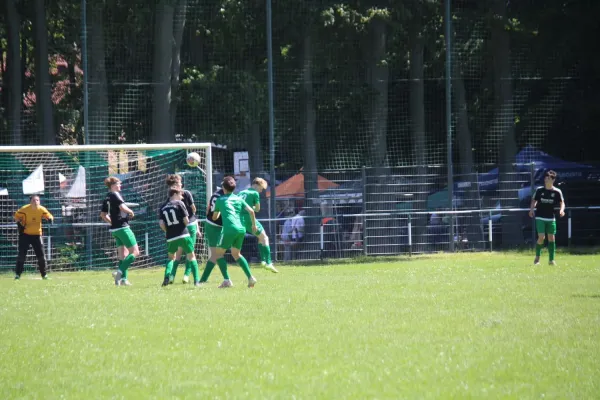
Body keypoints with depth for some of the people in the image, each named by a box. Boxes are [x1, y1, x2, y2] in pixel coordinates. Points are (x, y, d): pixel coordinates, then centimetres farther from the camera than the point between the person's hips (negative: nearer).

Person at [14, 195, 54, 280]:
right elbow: (17, 216, 1)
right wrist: (19, 225, -12)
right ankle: (17, 274, 2)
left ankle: (44, 274, 12)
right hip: (25, 234, -2)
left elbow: (49, 216, 2)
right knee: (22, 255, -5)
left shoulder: (42, 209, -7)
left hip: (37, 235, 2)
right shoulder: (24, 209, -13)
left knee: (41, 255, 2)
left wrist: (50, 219, -22)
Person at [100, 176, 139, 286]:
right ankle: (120, 272, -17)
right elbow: (122, 207, -24)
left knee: (123, 254, 12)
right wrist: (131, 212, -5)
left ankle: (123, 278, 6)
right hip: (122, 227, -9)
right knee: (135, 252, -6)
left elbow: (103, 214, 18)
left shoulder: (107, 198, 13)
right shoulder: (115, 195, -11)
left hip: (114, 229, 9)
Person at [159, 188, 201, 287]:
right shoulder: (179, 204, -1)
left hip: (170, 238, 3)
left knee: (171, 257, 23)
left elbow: (161, 224, -1)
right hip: (183, 235, -3)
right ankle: (196, 280, -1)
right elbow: (186, 220, -6)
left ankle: (167, 277, 1)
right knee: (191, 256, 9)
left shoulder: (162, 208, 10)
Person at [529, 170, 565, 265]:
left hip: (551, 218, 1)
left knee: (551, 238, 0)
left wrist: (561, 210, -17)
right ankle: (537, 257, 8)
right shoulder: (539, 190, 1)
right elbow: (534, 200, 10)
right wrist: (531, 209, -7)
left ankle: (552, 260, 7)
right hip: (540, 218, -1)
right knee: (541, 237, -12)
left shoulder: (557, 192, 0)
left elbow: (562, 202, 3)